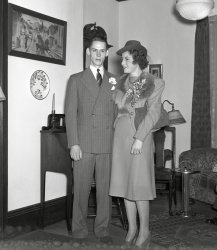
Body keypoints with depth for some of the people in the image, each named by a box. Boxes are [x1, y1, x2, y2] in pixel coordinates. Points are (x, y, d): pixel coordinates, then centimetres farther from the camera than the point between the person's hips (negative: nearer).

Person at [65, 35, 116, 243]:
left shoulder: (114, 81, 15)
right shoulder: (76, 80, 9)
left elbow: (117, 113, 12)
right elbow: (70, 114, 2)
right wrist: (73, 143, -6)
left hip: (108, 144, 2)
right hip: (84, 144, -1)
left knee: (105, 189, 5)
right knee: (81, 189, 3)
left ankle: (102, 230, 19)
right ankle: (79, 231, 18)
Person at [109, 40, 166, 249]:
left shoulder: (154, 83, -1)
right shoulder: (121, 82, 13)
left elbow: (153, 114, -8)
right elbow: (114, 107, 13)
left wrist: (139, 137, -15)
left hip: (140, 136, -5)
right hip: (120, 135, 5)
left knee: (139, 183, -4)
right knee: (125, 182, 6)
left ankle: (144, 231, 10)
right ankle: (132, 228, 18)